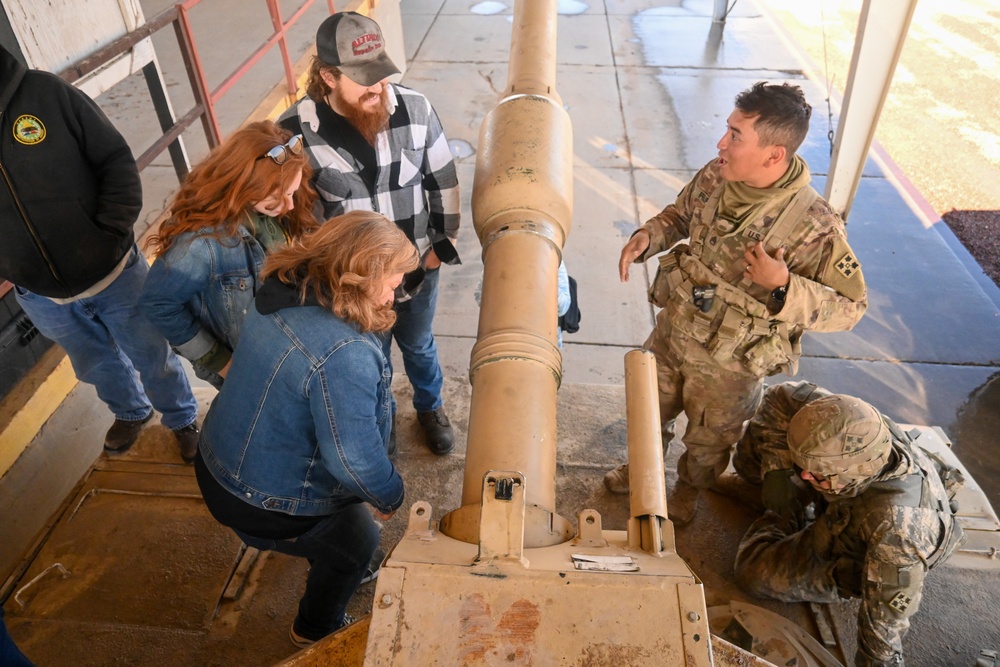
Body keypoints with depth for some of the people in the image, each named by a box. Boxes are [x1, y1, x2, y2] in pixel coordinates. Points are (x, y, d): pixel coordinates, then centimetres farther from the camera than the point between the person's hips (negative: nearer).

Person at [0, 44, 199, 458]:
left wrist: (113, 231, -19)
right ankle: (131, 412, 52)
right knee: (97, 366, 24)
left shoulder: (46, 93, -14)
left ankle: (182, 419, 40)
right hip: (42, 298, 3)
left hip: (113, 272, -3)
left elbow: (116, 161, -11)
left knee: (153, 357, 14)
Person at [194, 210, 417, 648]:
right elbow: (356, 459, -32)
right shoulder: (344, 354, -37)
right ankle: (316, 633, 47)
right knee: (356, 544, 20)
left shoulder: (284, 289, -9)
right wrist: (391, 497, -11)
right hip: (265, 504, -8)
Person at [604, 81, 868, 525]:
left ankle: (688, 490, 55)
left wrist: (783, 285, -39)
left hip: (730, 362, -4)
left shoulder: (814, 226, -30)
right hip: (673, 329, 5)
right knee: (650, 407, 28)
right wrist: (648, 236, -13)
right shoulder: (715, 177, -14)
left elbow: (850, 306, -23)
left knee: (709, 438, 23)